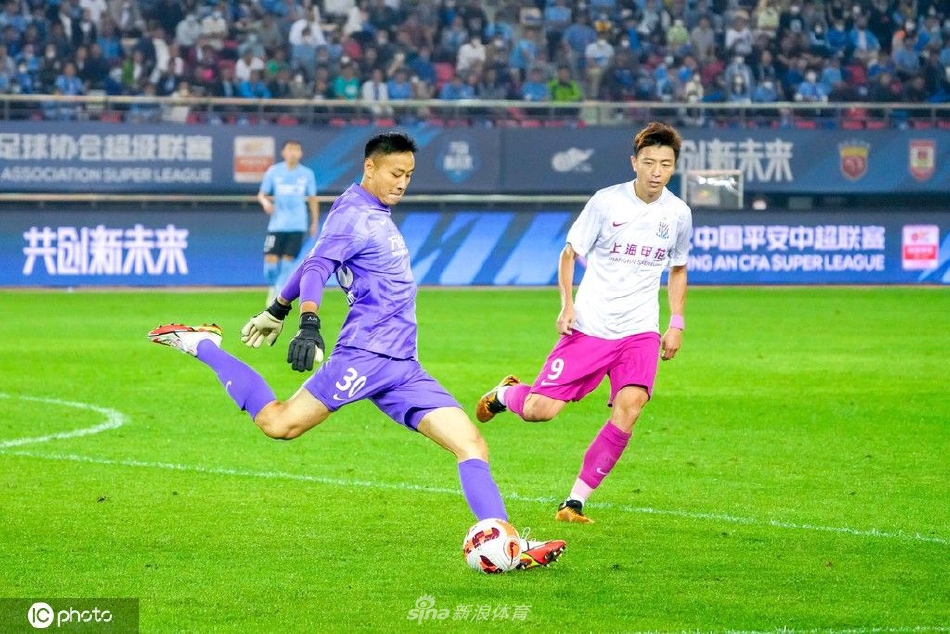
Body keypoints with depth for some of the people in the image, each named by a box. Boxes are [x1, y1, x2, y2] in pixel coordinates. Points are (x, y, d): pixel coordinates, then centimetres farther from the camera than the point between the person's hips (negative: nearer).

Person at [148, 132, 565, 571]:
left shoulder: (374, 214, 22)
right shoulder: (354, 214, -6)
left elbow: (314, 263, 32)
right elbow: (317, 267, -20)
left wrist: (279, 309, 40)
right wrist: (309, 324, -36)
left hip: (402, 366, 9)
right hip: (366, 353, -9)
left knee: (471, 444, -2)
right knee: (279, 424, -13)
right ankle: (201, 346, 6)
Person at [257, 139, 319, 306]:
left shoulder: (307, 174, 3)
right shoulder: (273, 172, 1)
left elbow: (313, 199, 12)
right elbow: (261, 194, 5)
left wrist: (314, 222, 9)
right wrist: (265, 202, -18)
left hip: (297, 225, 0)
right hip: (277, 224, 0)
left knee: (288, 259, -4)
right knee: (271, 258, -8)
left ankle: (280, 296, 6)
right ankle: (272, 288, 19)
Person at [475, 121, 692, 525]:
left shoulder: (678, 214, 3)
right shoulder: (606, 202, -7)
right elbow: (569, 253, 3)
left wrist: (676, 324, 10)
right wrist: (567, 304, -11)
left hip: (640, 332, 2)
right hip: (589, 326, -2)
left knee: (628, 408, -22)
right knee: (538, 410, -9)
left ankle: (575, 502, -11)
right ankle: (504, 393, 31)